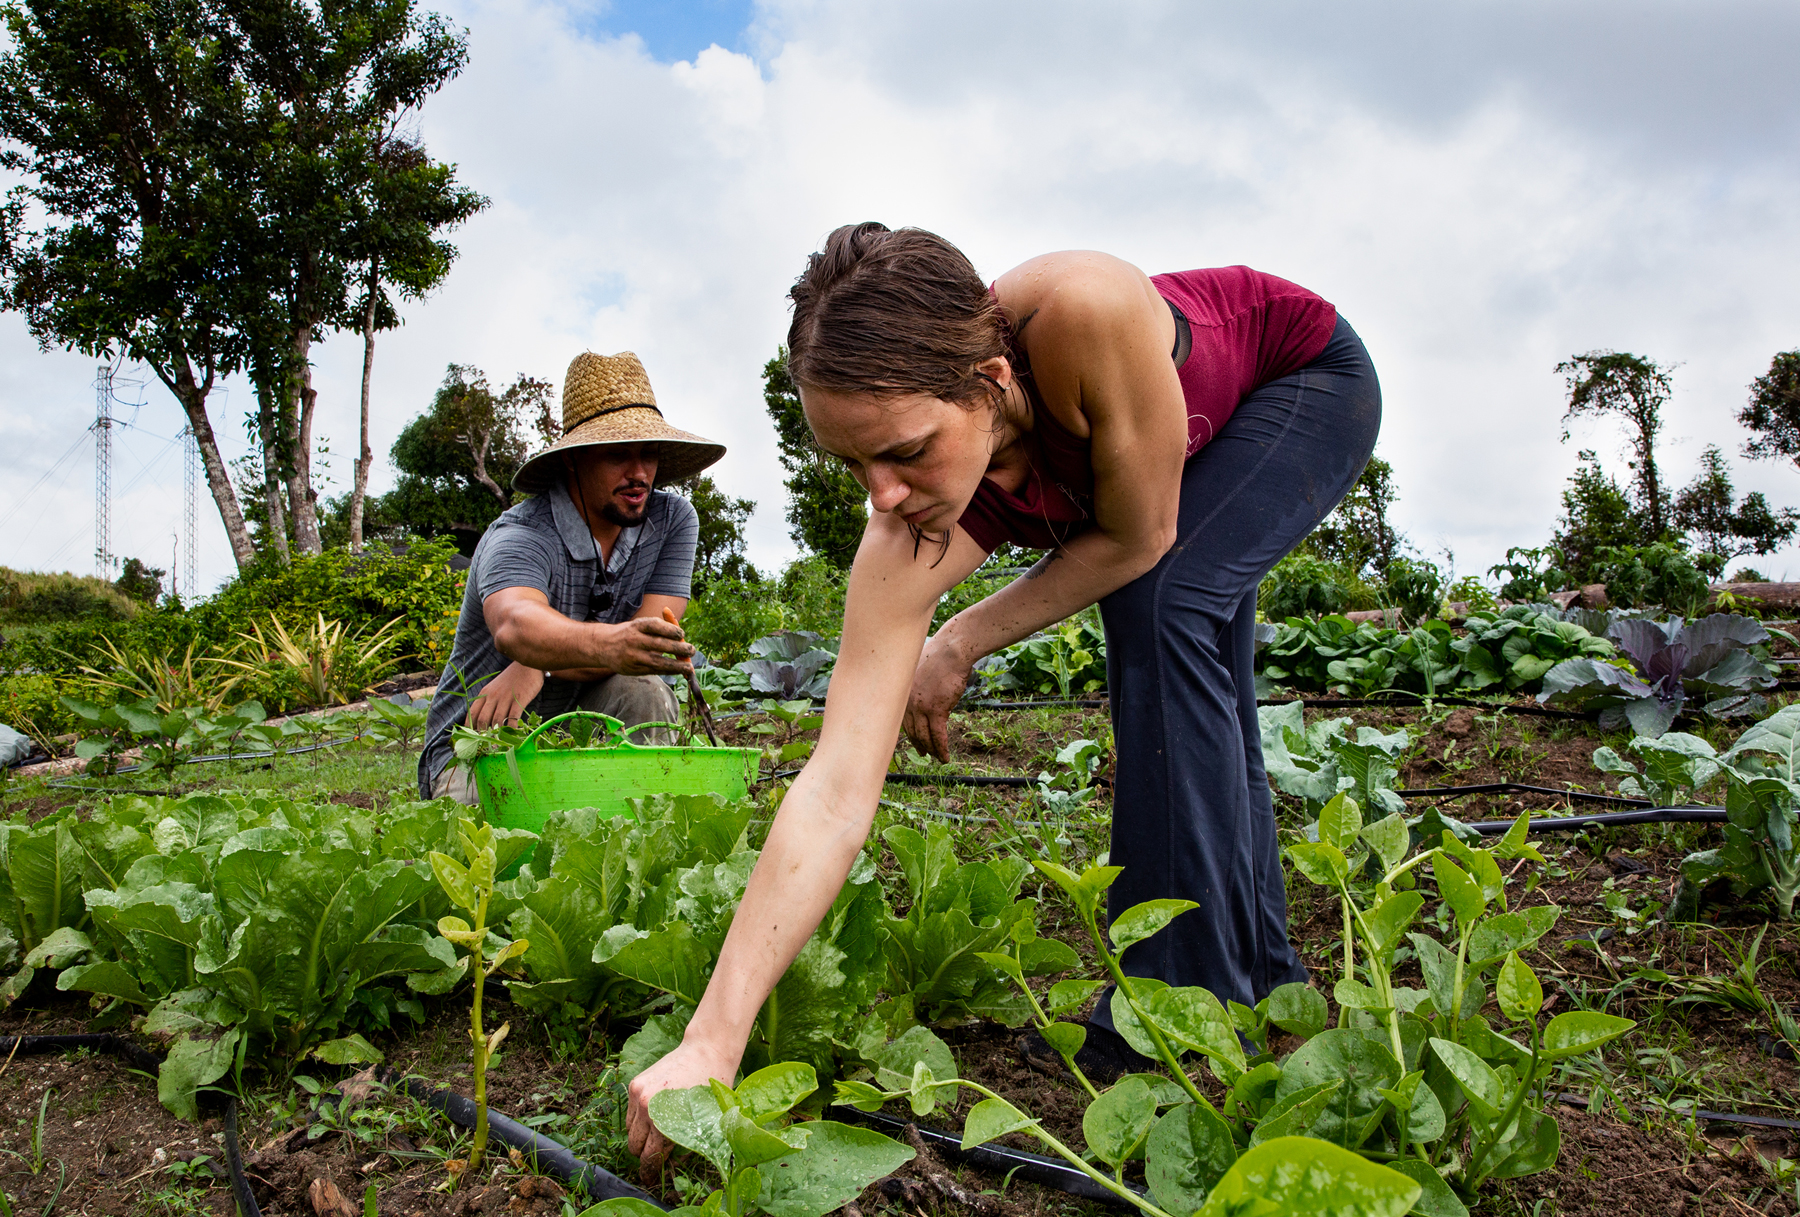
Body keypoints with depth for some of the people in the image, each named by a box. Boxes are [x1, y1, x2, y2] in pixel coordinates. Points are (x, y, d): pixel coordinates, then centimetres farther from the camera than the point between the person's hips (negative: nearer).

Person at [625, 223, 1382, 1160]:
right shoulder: (913, 537, -32)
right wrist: (711, 1041, -39)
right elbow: (835, 789, -36)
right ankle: (1263, 972, 28)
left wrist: (963, 643, -23)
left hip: (1306, 379, -4)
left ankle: (1187, 1008, -14)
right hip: (1210, 451, 5)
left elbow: (1139, 539, -29)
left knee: (1159, 605, -26)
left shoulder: (1087, 314, -45)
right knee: (1194, 708, 6)